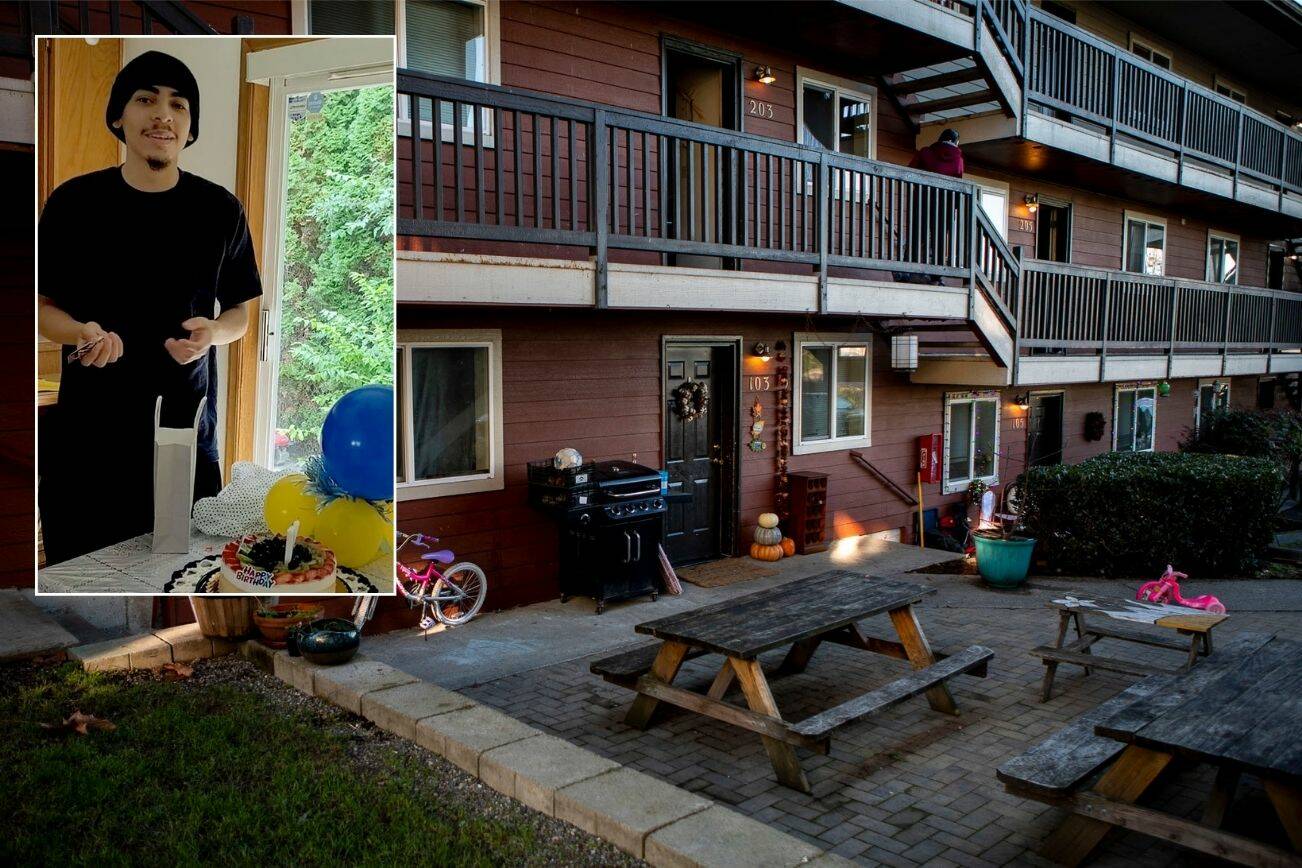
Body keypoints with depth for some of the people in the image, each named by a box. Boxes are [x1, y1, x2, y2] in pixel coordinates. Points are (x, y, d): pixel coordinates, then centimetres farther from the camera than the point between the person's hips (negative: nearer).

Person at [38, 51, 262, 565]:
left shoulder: (220, 210, 1)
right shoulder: (75, 201, 0)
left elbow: (239, 312, 9)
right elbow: (42, 305, 6)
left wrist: (211, 333, -13)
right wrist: (82, 333, -15)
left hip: (188, 432, 0)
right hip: (85, 435, 0)